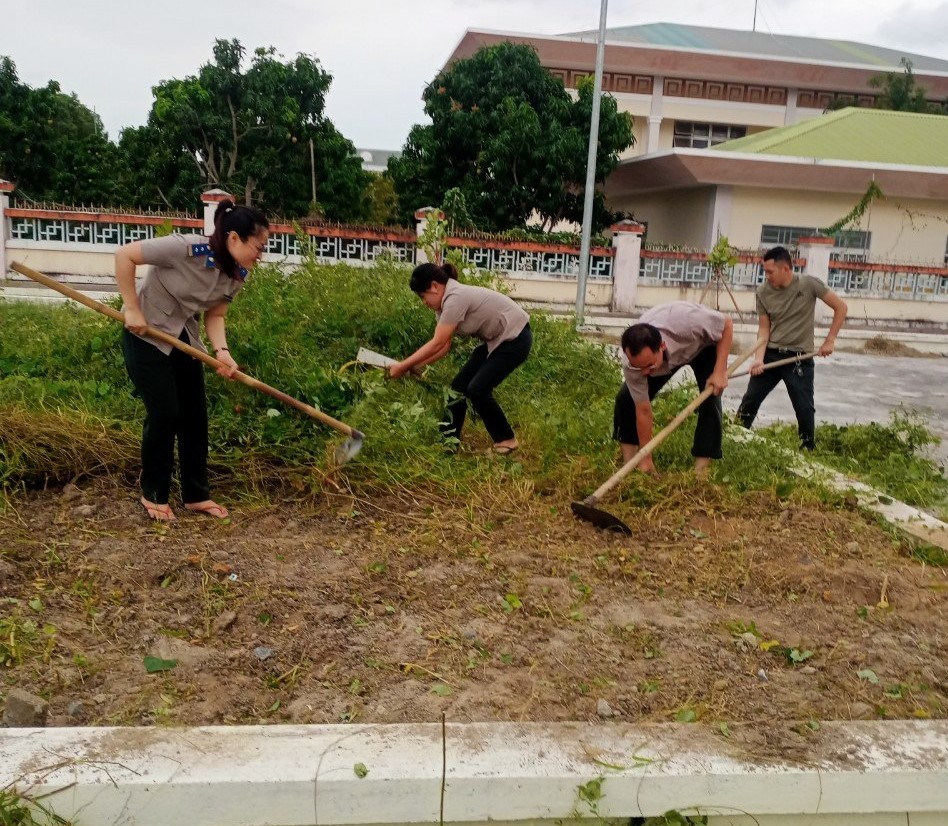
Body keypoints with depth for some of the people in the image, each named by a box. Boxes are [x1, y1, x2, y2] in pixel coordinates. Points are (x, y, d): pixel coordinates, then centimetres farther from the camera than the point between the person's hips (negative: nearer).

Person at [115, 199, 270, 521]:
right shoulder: (186, 248, -30)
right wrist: (133, 310, -23)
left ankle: (196, 495, 19)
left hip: (183, 337, 7)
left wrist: (221, 350, -21)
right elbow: (124, 255, -24)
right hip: (146, 334, -7)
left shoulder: (237, 274, -9)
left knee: (195, 415, 6)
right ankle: (153, 495, 14)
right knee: (164, 414, -6)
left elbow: (214, 315, -2)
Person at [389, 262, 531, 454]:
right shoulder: (445, 302, 2)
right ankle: (448, 440, 8)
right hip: (495, 340, 10)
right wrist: (413, 366, -8)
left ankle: (507, 440, 4)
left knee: (477, 389, -12)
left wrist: (402, 366, -21)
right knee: (459, 385, 2)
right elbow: (443, 347, 1)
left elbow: (437, 344, -26)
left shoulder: (455, 298, -27)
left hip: (515, 338, -10)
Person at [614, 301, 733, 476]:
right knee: (626, 399, -13)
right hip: (671, 349, 1)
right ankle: (628, 463, 1)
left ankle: (701, 468, -10)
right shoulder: (631, 360, -37)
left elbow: (727, 324, -25)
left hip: (704, 345, -1)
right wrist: (646, 460, -20)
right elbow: (643, 411, -26)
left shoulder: (688, 323, -47)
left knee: (711, 400, -20)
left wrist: (720, 371, -29)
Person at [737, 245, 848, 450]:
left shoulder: (809, 284, -13)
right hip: (771, 354, 3)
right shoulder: (763, 292, -5)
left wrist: (830, 340, -7)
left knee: (804, 408, -2)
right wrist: (760, 358, -14)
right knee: (750, 400, 6)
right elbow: (764, 328, -1)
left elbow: (841, 307, -5)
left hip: (799, 357, -3)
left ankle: (808, 449, 14)